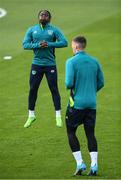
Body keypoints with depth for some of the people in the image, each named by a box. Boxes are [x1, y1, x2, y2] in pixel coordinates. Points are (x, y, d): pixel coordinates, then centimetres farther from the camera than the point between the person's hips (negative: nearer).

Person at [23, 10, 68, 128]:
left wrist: (49, 44, -19)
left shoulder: (54, 30, 1)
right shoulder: (32, 30, 5)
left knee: (54, 89, 0)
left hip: (50, 64, -2)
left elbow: (64, 42, -9)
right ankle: (31, 115, 16)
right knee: (33, 89, 5)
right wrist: (37, 45, -18)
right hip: (36, 64, 2)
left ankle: (58, 116, 6)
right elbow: (25, 45, -2)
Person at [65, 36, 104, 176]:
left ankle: (80, 163, 1)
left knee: (71, 132, 9)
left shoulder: (71, 62, -11)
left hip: (77, 103, -5)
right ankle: (94, 165, -2)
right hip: (91, 103, 5)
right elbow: (101, 83, 9)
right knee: (90, 134, 8)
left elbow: (69, 83, -18)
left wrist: (68, 86, 5)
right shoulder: (94, 62, 6)